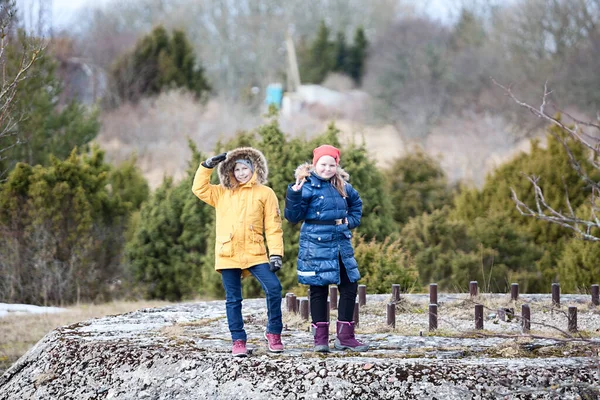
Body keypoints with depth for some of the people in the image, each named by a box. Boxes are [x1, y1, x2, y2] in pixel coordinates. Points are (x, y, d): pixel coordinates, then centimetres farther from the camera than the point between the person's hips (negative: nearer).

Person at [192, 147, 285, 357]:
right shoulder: (222, 193, 15)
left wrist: (276, 253, -8)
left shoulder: (265, 193, 5)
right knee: (233, 300, 4)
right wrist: (208, 166, 6)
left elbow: (273, 227, 1)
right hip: (228, 255, 2)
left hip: (254, 254, -2)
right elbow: (199, 188, 13)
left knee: (273, 288, -17)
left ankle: (273, 334, -2)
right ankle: (238, 341, 11)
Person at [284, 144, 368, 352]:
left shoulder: (342, 186, 10)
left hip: (341, 245, 6)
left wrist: (352, 220, 14)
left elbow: (356, 203, 31)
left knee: (349, 287, 5)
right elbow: (293, 216, -12)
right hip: (316, 245, -6)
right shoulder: (308, 186, -8)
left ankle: (345, 336, 13)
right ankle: (321, 338, 7)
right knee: (319, 289, 0)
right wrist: (294, 194, -26)